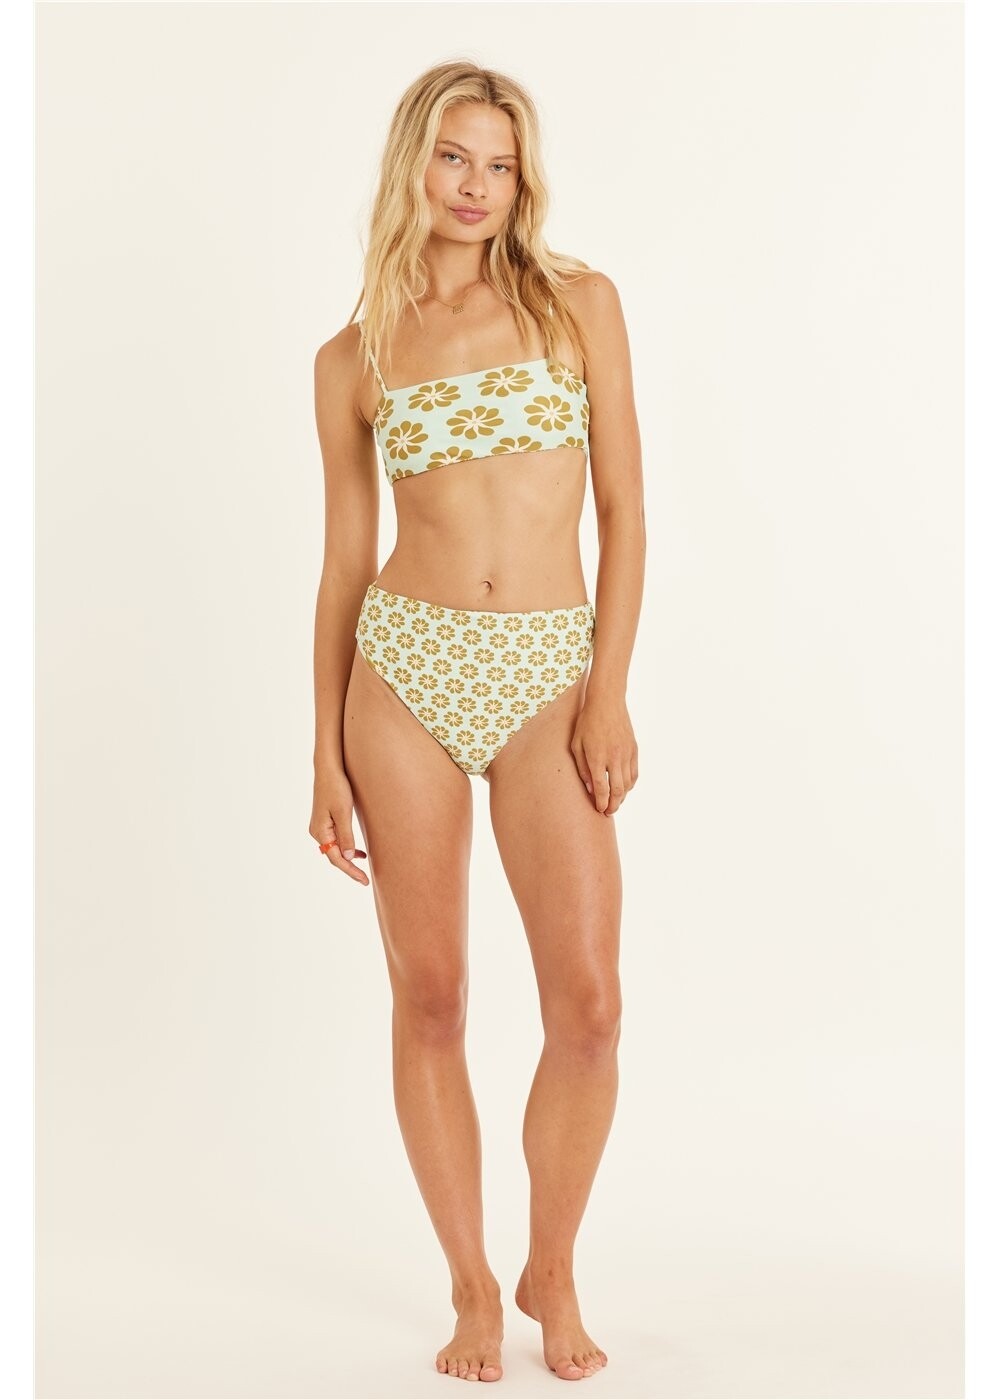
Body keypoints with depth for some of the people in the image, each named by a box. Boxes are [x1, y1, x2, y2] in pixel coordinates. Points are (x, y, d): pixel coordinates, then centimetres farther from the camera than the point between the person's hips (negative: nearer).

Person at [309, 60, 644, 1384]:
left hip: (549, 676, 0)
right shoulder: (353, 358, 7)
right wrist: (327, 757, 4)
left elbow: (624, 507, 2)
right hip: (404, 670, 1)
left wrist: (610, 692, -8)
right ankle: (471, 1286, 22)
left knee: (589, 1003, -5)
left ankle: (552, 1273, 20)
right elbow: (345, 561, 8)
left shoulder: (579, 302, 5)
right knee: (431, 999, 5)